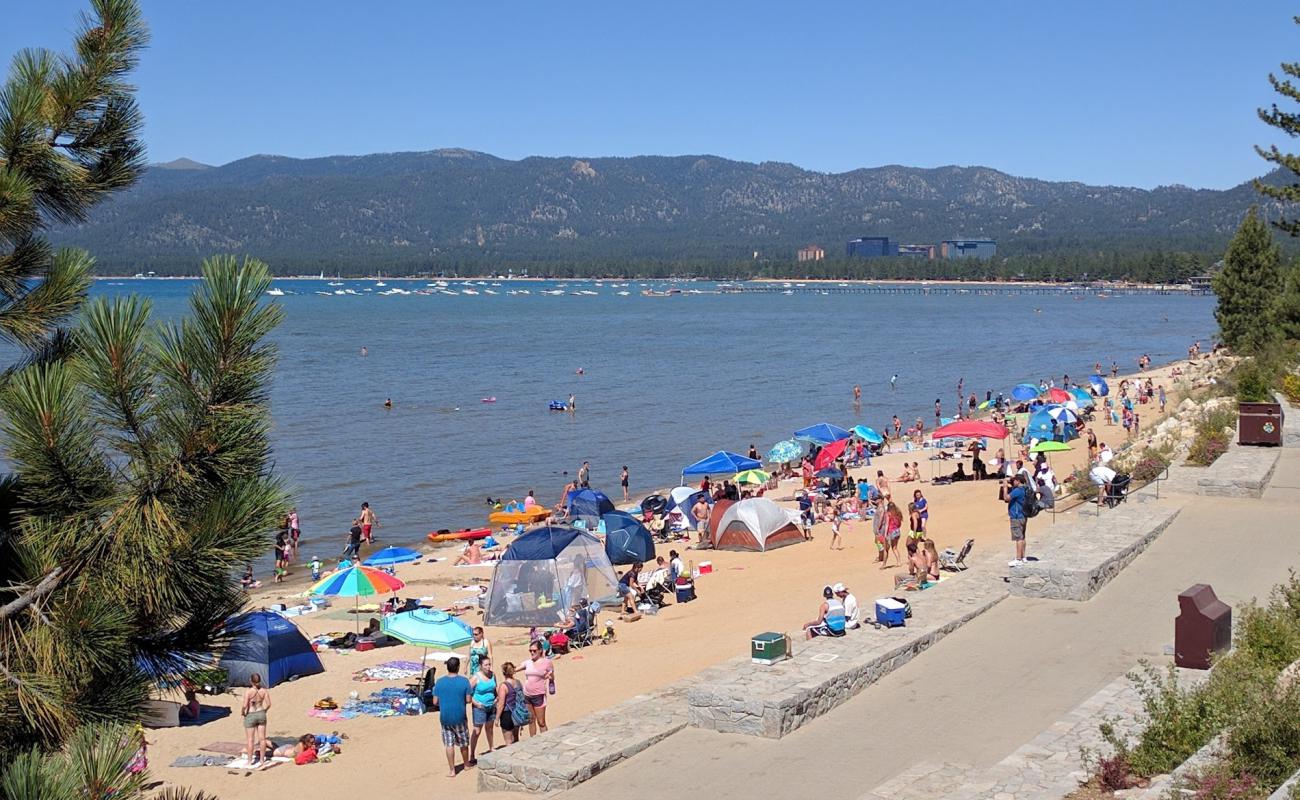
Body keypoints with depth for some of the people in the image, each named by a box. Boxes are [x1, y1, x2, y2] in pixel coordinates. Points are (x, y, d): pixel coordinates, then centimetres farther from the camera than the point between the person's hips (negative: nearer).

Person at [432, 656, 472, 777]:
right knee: (463, 742, 18)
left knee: (449, 744, 9)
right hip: (459, 717, -1)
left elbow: (435, 702, -4)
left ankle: (452, 770, 12)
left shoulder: (439, 681, -6)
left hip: (445, 717, 1)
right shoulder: (464, 681, -11)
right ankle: (466, 764, 35)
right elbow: (468, 700, -9)